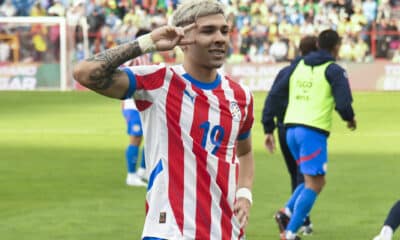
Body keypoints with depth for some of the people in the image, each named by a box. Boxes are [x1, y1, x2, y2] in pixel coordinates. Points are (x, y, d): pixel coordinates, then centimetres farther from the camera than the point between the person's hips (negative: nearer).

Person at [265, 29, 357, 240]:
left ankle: (287, 212, 0)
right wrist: (350, 119, 8)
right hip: (313, 131, -7)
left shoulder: (298, 65, 14)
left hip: (291, 128, 7)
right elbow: (343, 103, -13)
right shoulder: (334, 70, -4)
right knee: (314, 184, -3)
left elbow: (276, 93, 13)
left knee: (313, 180, 20)